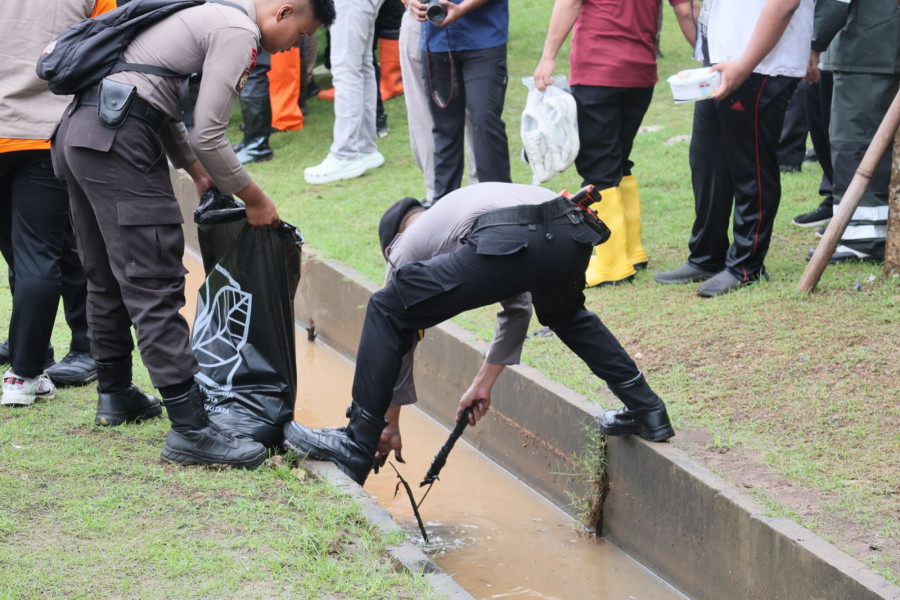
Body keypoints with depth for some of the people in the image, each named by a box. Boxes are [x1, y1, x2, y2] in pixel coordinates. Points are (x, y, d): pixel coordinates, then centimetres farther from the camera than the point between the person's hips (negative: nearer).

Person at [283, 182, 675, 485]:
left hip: (511, 243, -7)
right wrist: (484, 382, 50)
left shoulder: (407, 243, 29)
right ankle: (647, 412, 37)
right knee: (565, 313, 41)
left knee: (386, 311, 6)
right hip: (574, 234, 7)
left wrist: (391, 425, 43)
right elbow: (517, 308, 46)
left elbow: (400, 337, 33)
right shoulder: (464, 205, 45)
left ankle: (356, 447, 5)